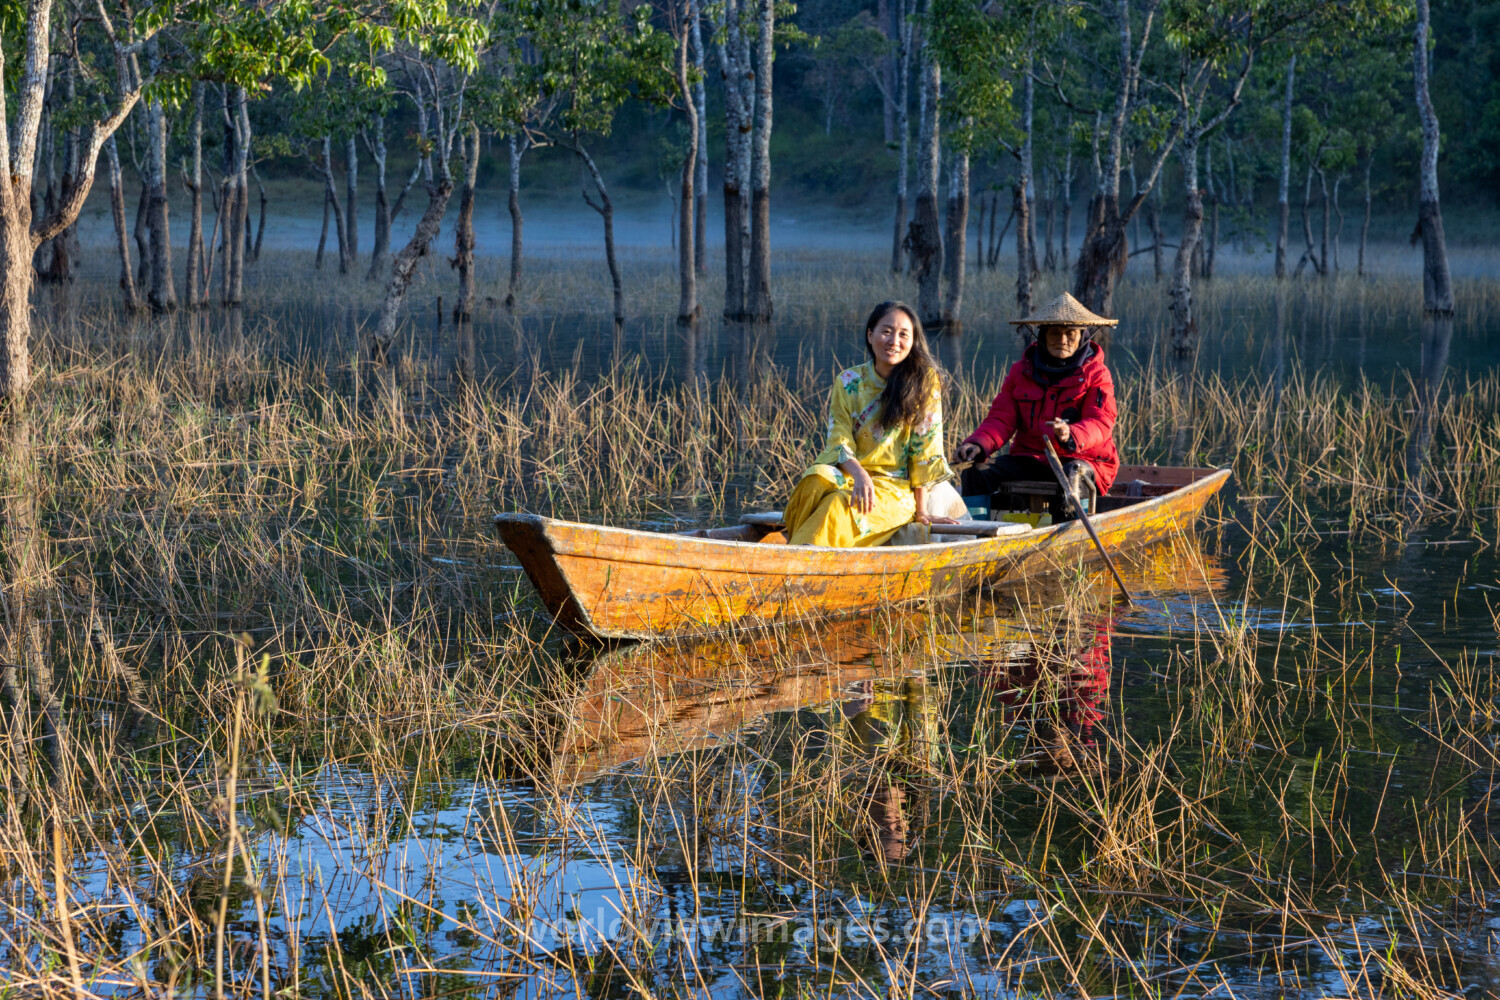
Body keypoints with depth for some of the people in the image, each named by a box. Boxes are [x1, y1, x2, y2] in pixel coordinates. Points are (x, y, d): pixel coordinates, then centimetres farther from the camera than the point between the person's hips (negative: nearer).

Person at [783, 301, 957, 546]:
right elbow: (839, 442, -2)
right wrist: (859, 474, -24)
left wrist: (920, 510, -4)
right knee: (816, 481, -34)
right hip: (847, 475, 3)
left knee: (840, 505, -35)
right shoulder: (848, 382, 7)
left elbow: (925, 448, -2)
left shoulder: (925, 381, -1)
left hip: (894, 489, -3)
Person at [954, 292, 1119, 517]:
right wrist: (978, 444, -18)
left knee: (1073, 475, -41)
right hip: (1029, 460, 4)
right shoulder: (1021, 371, 11)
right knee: (976, 473, -20)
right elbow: (1001, 420, 5)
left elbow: (1100, 424, -13)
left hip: (1082, 459, -4)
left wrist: (1071, 436, -38)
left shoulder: (1096, 374, 0)